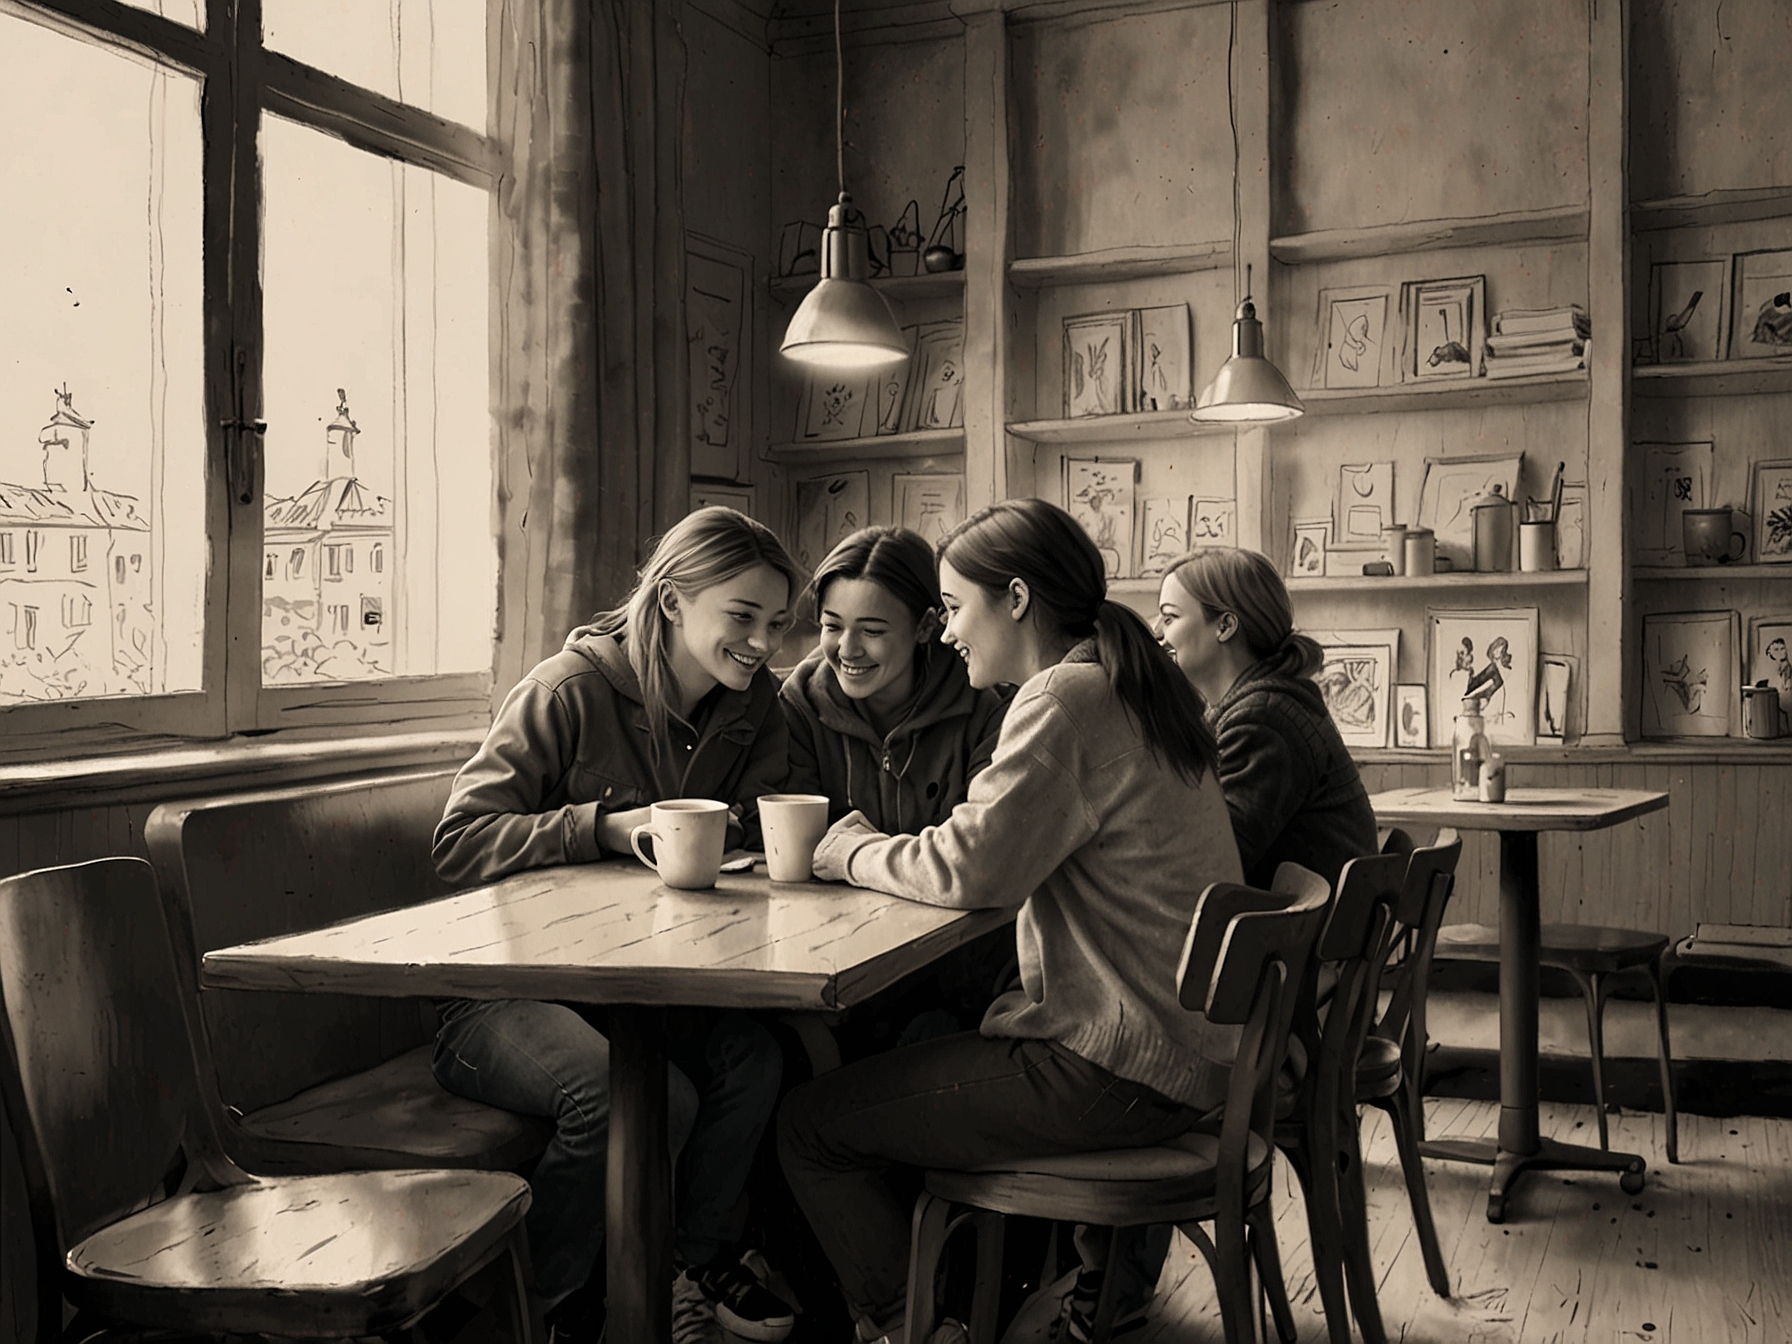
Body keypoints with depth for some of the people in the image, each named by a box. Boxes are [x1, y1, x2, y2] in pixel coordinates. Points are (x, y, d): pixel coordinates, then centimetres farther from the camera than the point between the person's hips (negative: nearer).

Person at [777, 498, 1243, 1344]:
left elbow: (973, 866, -22)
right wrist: (882, 848, 5)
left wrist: (850, 850, -5)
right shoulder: (1127, 689, 15)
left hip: (1117, 1075, -10)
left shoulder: (1066, 697, -17)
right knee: (904, 1058, 27)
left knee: (808, 1125, -2)